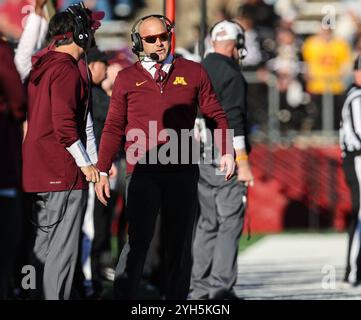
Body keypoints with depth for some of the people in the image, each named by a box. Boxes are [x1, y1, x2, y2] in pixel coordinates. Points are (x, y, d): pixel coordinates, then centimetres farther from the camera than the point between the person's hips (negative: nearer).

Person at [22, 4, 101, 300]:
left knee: (43, 247, 14)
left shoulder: (41, 68, 15)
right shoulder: (67, 70, -13)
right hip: (65, 175, -9)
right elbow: (65, 124, -20)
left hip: (38, 172, 9)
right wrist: (86, 163, -12)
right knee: (63, 250, -7)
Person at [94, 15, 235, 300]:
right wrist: (102, 171, 7)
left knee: (179, 243, 6)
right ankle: (124, 297, -8)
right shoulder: (127, 78, 8)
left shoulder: (193, 73, 10)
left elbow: (216, 114, 13)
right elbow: (113, 128, 11)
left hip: (182, 172, 2)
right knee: (139, 240, -12)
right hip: (142, 172, -2)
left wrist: (227, 152, 1)